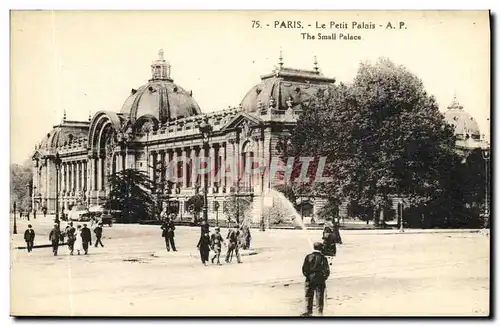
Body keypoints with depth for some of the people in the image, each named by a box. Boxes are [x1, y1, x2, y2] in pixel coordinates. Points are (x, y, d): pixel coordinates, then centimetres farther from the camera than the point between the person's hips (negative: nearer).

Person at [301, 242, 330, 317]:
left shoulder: (308, 257, -3)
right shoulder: (323, 258, -7)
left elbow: (304, 268, -4)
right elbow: (327, 270, -8)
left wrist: (307, 275, 8)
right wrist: (324, 278, 6)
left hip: (310, 279, 1)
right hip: (320, 280, -1)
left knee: (309, 296, 12)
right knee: (320, 296, 7)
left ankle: (308, 311, 13)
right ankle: (320, 312, 8)